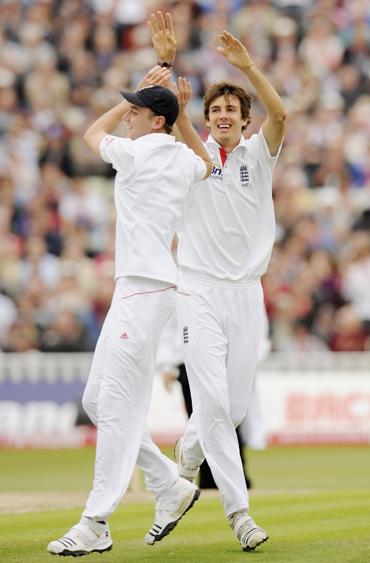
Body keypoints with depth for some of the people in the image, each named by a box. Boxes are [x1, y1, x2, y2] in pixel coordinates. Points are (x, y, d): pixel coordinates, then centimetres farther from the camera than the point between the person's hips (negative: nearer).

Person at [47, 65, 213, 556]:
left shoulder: (138, 153, -10)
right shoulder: (185, 159, 14)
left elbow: (93, 133, 12)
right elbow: (207, 163, 41)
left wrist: (141, 91, 18)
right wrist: (182, 116, 33)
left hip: (145, 290, -10)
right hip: (134, 290, 10)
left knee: (118, 404, -11)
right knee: (97, 400, 13)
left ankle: (96, 524, -14)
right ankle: (171, 487, 16)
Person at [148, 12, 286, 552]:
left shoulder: (259, 154, 6)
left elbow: (280, 114, -15)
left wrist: (247, 65, -27)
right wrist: (166, 61, -28)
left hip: (246, 294, 2)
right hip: (199, 290, -2)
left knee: (236, 405, 7)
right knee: (213, 400, -12)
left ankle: (189, 449, 39)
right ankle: (239, 511, -12)